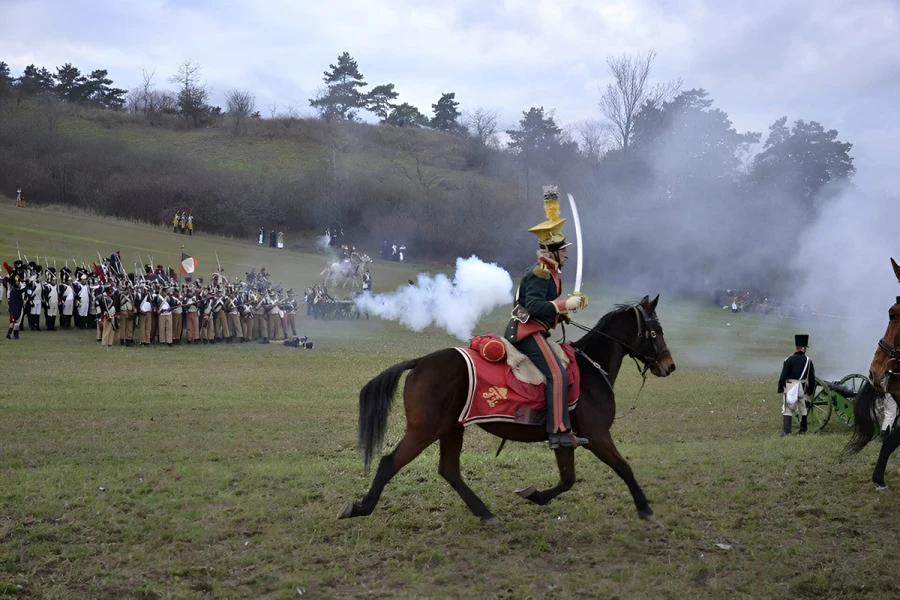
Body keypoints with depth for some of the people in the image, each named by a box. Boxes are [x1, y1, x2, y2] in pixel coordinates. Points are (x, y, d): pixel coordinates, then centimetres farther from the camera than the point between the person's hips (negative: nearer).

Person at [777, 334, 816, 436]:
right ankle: (803, 429, 32)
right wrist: (810, 389, 18)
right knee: (802, 408, 21)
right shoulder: (808, 361, 1)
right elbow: (812, 378, 6)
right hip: (802, 388, 4)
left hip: (790, 388, -4)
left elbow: (783, 376, -10)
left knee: (787, 409, -5)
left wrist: (780, 388, -2)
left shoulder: (789, 360, -8)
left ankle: (786, 431, -16)